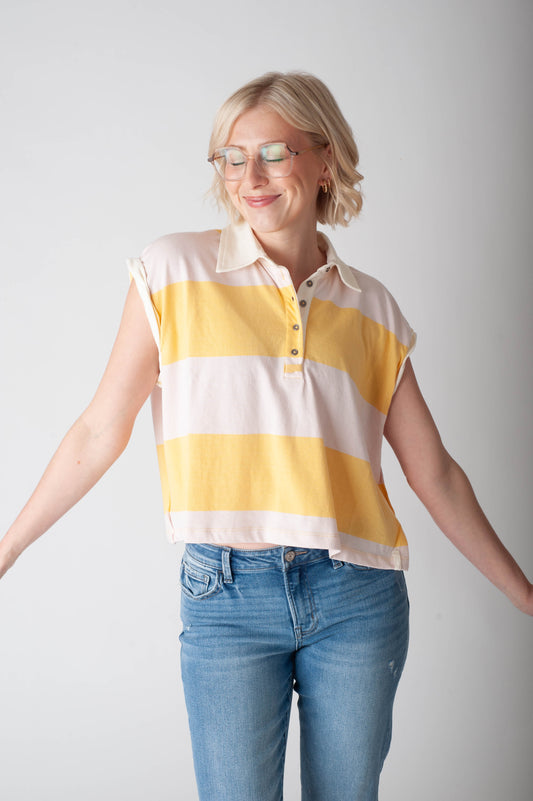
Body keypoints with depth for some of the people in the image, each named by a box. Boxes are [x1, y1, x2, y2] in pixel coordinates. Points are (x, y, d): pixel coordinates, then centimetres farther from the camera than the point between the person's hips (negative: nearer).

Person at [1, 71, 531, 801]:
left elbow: (435, 474, 10)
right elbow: (100, 432, 2)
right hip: (227, 594, -2)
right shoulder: (175, 271, -1)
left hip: (357, 597, 2)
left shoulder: (372, 309, 6)